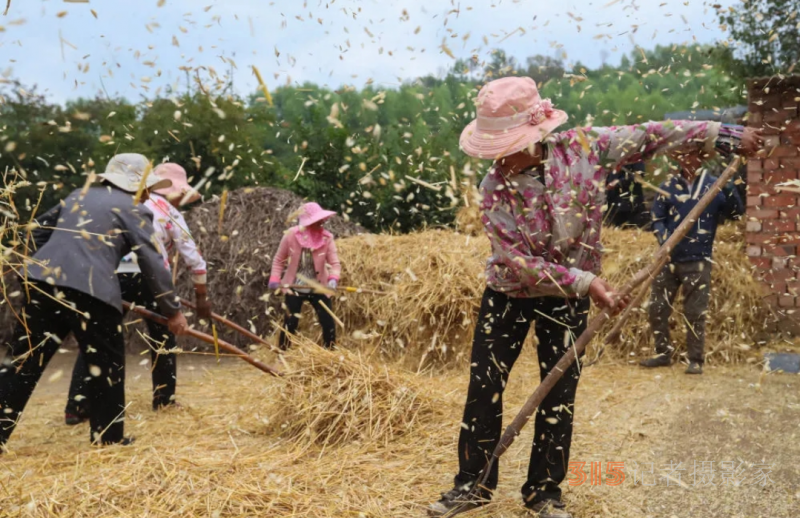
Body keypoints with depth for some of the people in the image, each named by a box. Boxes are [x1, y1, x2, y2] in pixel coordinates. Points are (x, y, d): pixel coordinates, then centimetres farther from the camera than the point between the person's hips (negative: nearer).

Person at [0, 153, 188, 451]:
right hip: (91, 289, -6)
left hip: (43, 281, 6)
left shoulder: (78, 196, 25)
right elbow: (153, 264, 2)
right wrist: (173, 311, 7)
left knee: (24, 360, 9)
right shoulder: (133, 210, 6)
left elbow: (39, 231, 29)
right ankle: (108, 438, 17)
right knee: (106, 365, 9)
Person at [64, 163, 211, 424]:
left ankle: (77, 407, 5)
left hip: (113, 274, 3)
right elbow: (193, 258, 10)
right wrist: (202, 296, 20)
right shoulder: (170, 214, 11)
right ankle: (164, 399, 23)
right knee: (162, 337, 17)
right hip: (147, 276, -3)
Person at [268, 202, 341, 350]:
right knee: (290, 323, 0)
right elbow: (279, 259, 1)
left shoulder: (326, 238, -10)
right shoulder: (291, 235, -12)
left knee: (329, 323, 2)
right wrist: (275, 279, -9)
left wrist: (333, 279, -34)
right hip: (294, 288, -2)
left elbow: (335, 263, -14)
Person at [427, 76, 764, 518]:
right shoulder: (494, 188, -20)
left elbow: (648, 136, -6)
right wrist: (585, 282, -28)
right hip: (508, 294, 0)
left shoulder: (584, 147, -17)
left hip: (567, 300, 1)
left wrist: (720, 135, -2)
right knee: (483, 389, 4)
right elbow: (517, 262, -22)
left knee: (559, 398, 7)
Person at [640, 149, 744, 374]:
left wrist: (729, 186, -25)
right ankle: (663, 353, 24)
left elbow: (737, 211, -10)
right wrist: (663, 238, -15)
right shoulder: (668, 186, 4)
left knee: (695, 313, 3)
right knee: (657, 309, 7)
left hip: (697, 261, -2)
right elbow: (657, 218, 4)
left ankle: (696, 360, 15)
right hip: (669, 258, 3)